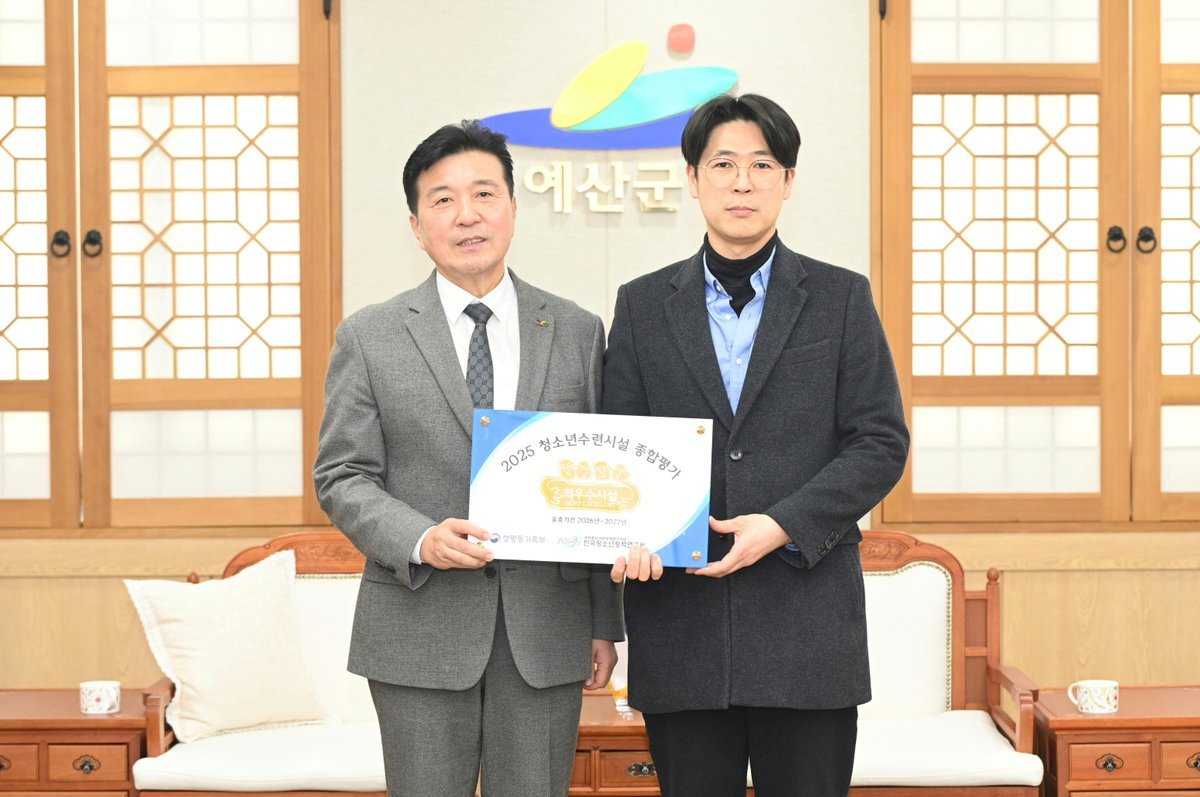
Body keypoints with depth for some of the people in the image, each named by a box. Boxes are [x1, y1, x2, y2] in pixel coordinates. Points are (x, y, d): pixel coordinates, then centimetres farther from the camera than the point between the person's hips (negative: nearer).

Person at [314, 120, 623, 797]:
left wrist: (606, 624, 6)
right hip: (421, 630, -1)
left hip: (547, 630, 1)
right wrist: (420, 540, -18)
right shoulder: (370, 337, 3)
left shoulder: (578, 332, 7)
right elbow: (342, 477, 1)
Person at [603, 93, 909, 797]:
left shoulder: (842, 298, 7)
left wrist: (783, 526, -13)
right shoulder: (643, 305, 11)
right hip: (680, 619, 1)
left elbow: (881, 442, 0)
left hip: (807, 614, -1)